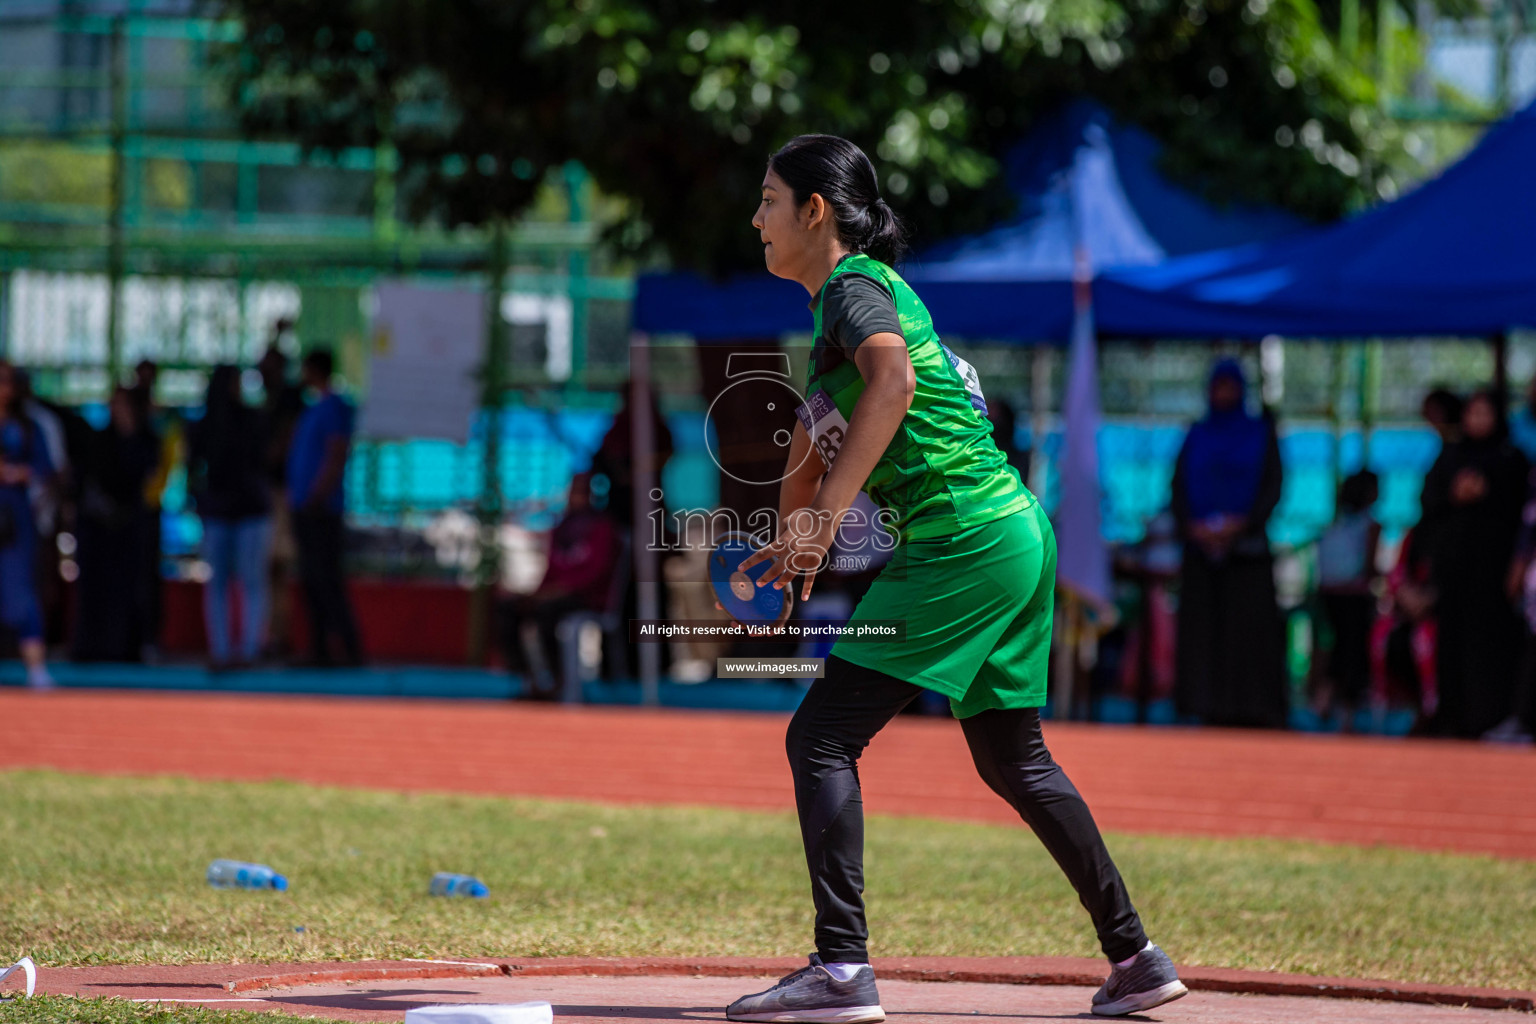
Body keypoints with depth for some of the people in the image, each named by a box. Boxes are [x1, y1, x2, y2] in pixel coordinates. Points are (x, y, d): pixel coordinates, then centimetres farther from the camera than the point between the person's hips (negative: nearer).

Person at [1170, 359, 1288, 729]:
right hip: (1202, 546, 3)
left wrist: (1241, 525, -14)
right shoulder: (1196, 437, 14)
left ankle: (1255, 712, -9)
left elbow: (1272, 488, -1)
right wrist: (1191, 526, -9)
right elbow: (1179, 488, 9)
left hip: (1246, 545, -3)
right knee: (1204, 629, -3)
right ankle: (1214, 714, -3)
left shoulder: (1261, 433, 7)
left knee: (1250, 628, -8)